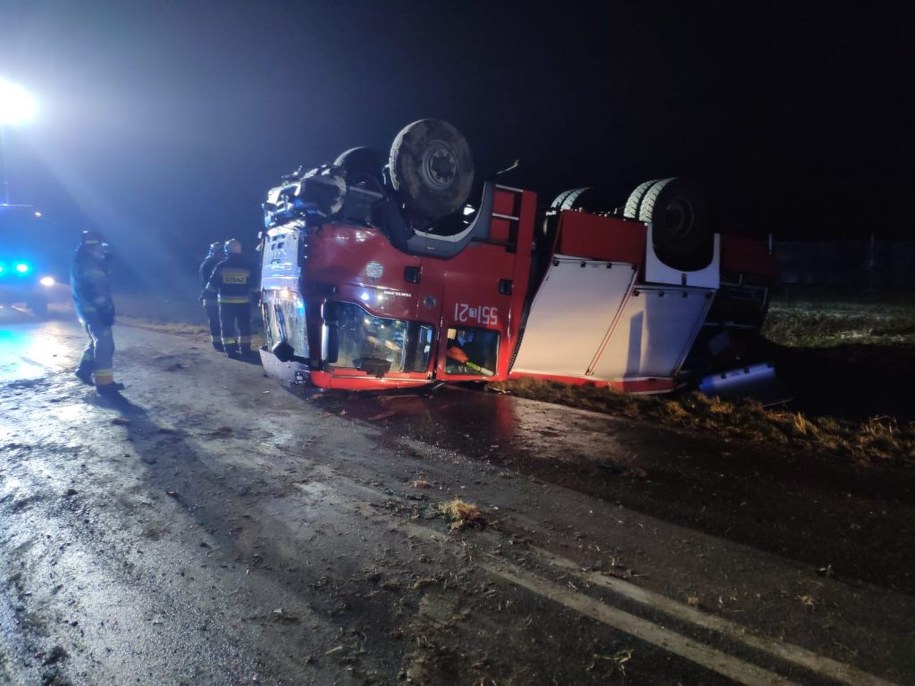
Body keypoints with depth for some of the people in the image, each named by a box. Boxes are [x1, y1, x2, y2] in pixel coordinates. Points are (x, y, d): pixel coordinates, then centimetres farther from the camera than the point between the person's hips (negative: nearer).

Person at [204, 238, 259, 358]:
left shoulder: (221, 266, -2)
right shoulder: (247, 267, 2)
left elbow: (212, 284, 0)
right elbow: (253, 286, 5)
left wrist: (205, 295, 11)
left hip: (226, 302, -1)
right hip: (243, 302, 1)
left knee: (227, 327, 5)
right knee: (244, 326, 9)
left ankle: (230, 350, 4)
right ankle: (245, 349, 9)